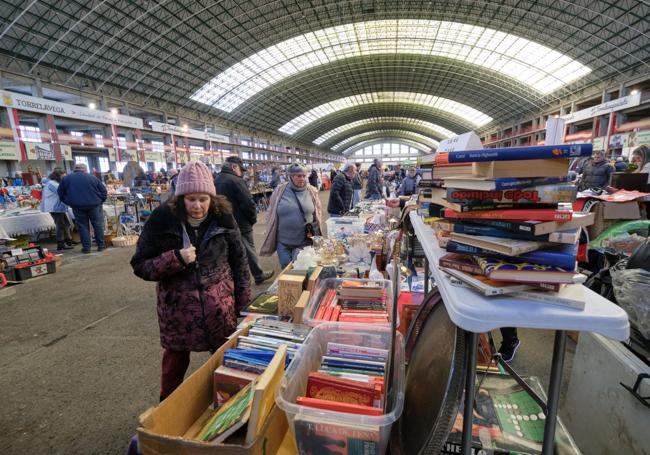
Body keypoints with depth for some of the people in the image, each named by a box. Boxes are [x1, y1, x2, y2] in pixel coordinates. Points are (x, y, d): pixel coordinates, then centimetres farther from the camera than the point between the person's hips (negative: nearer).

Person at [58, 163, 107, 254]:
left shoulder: (66, 179, 7)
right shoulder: (92, 177, 1)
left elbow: (61, 193, 10)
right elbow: (103, 191, 2)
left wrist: (69, 202, 19)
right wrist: (100, 201, 12)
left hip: (77, 207, 1)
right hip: (94, 205, -1)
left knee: (83, 227, 8)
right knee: (98, 225, 7)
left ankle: (86, 247, 8)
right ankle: (101, 245, 10)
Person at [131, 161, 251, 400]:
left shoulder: (223, 217, -7)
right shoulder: (162, 219, -10)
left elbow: (239, 262, 1)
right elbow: (140, 265, -6)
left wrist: (243, 303, 1)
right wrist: (176, 258, -24)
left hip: (220, 307, 1)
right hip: (177, 308, 0)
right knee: (175, 363, 18)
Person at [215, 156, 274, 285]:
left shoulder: (216, 181, 8)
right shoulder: (235, 181, -19)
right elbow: (249, 203, -22)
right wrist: (253, 219, -7)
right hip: (240, 225, -7)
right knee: (249, 251, 8)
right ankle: (259, 276, 24)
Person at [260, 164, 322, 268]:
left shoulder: (311, 192, -1)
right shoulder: (280, 191, -3)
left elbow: (317, 214, 11)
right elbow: (271, 215, 5)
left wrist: (313, 228, 1)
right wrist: (270, 239, 5)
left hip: (304, 241, 0)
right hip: (283, 241, 1)